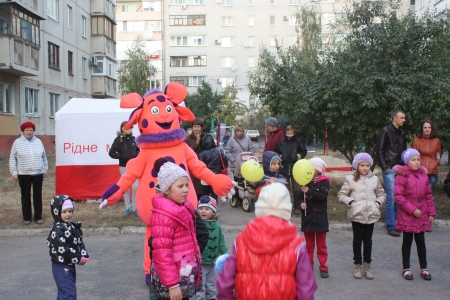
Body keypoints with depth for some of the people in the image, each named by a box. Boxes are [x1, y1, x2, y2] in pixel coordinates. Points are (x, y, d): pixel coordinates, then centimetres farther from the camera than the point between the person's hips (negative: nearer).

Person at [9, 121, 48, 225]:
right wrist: (14, 172, -4)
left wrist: (45, 169, 12)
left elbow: (44, 157, 13)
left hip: (38, 174, 2)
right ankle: (26, 217, 17)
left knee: (38, 195, 6)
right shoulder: (17, 142, 0)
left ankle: (38, 216, 16)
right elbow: (12, 158, 1)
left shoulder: (38, 142, 7)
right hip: (23, 174, -2)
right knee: (25, 196, 7)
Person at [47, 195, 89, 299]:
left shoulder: (73, 227, 9)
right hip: (61, 267, -9)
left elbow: (79, 242, 11)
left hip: (70, 265, 9)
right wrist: (77, 258, -17)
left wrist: (84, 256, -5)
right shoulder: (57, 230, -18)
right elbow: (62, 248, -24)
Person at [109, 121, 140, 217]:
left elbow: (137, 150, 18)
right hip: (124, 167, -2)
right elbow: (111, 153, -9)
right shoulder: (118, 139, -7)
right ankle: (127, 208, 17)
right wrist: (122, 156, -17)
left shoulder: (132, 138, 4)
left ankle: (134, 208, 8)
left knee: (135, 187, -4)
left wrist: (136, 155, -2)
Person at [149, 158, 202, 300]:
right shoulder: (163, 216, -22)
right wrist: (172, 284, -23)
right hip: (173, 278, -9)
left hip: (185, 275, 9)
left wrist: (195, 263, 22)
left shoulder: (182, 208, 8)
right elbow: (162, 253, -24)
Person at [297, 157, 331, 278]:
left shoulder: (324, 182, -7)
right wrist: (301, 204, -12)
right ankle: (308, 265, 22)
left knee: (321, 244, 6)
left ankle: (323, 267, 13)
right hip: (307, 217, 4)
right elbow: (299, 197, 8)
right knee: (309, 244, 13)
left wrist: (309, 191, -28)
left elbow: (322, 196, -21)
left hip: (319, 218, -4)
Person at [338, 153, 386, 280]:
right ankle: (357, 265, 18)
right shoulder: (350, 179, -4)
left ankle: (367, 265, 23)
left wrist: (378, 202, -3)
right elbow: (341, 195, -1)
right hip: (356, 215, -2)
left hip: (371, 215, 2)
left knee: (368, 240, 12)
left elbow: (382, 194, 14)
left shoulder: (374, 179, 3)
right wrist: (350, 202, -15)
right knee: (357, 240, 8)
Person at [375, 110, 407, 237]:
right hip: (389, 169, -7)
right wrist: (384, 167, -11)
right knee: (391, 197, -8)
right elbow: (379, 150, -8)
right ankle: (391, 226, -2)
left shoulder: (402, 133, 14)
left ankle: (393, 222, 20)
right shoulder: (386, 131, -6)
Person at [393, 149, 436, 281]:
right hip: (407, 216, -4)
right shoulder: (402, 176, -13)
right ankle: (406, 269, 20)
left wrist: (431, 213, 8)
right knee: (407, 241, 8)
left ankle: (424, 269, 23)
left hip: (422, 215, 4)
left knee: (420, 241, 13)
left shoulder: (423, 174, 5)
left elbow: (428, 195, 10)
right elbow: (398, 196, -17)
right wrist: (412, 209, -18)